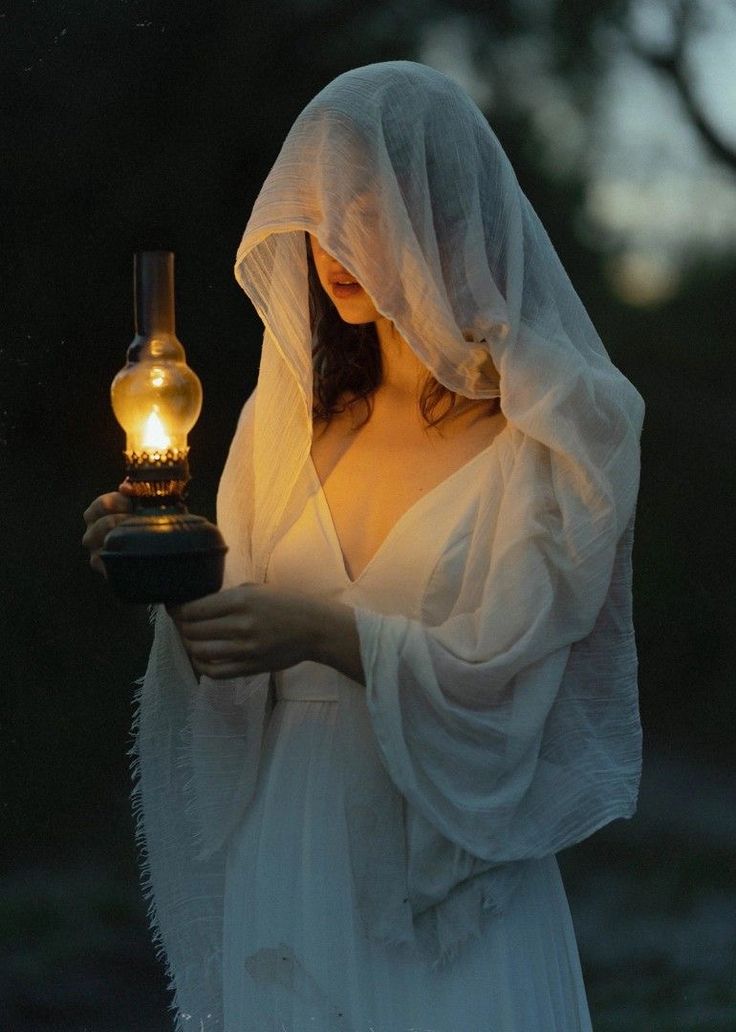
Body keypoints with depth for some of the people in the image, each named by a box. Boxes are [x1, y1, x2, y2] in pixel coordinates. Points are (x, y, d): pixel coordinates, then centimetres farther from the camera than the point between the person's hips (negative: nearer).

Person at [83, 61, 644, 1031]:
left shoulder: (557, 425, -7)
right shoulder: (293, 407, 7)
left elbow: (502, 679, -13)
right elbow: (250, 663, 8)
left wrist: (324, 630, -26)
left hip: (449, 884, -4)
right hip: (280, 859, 4)